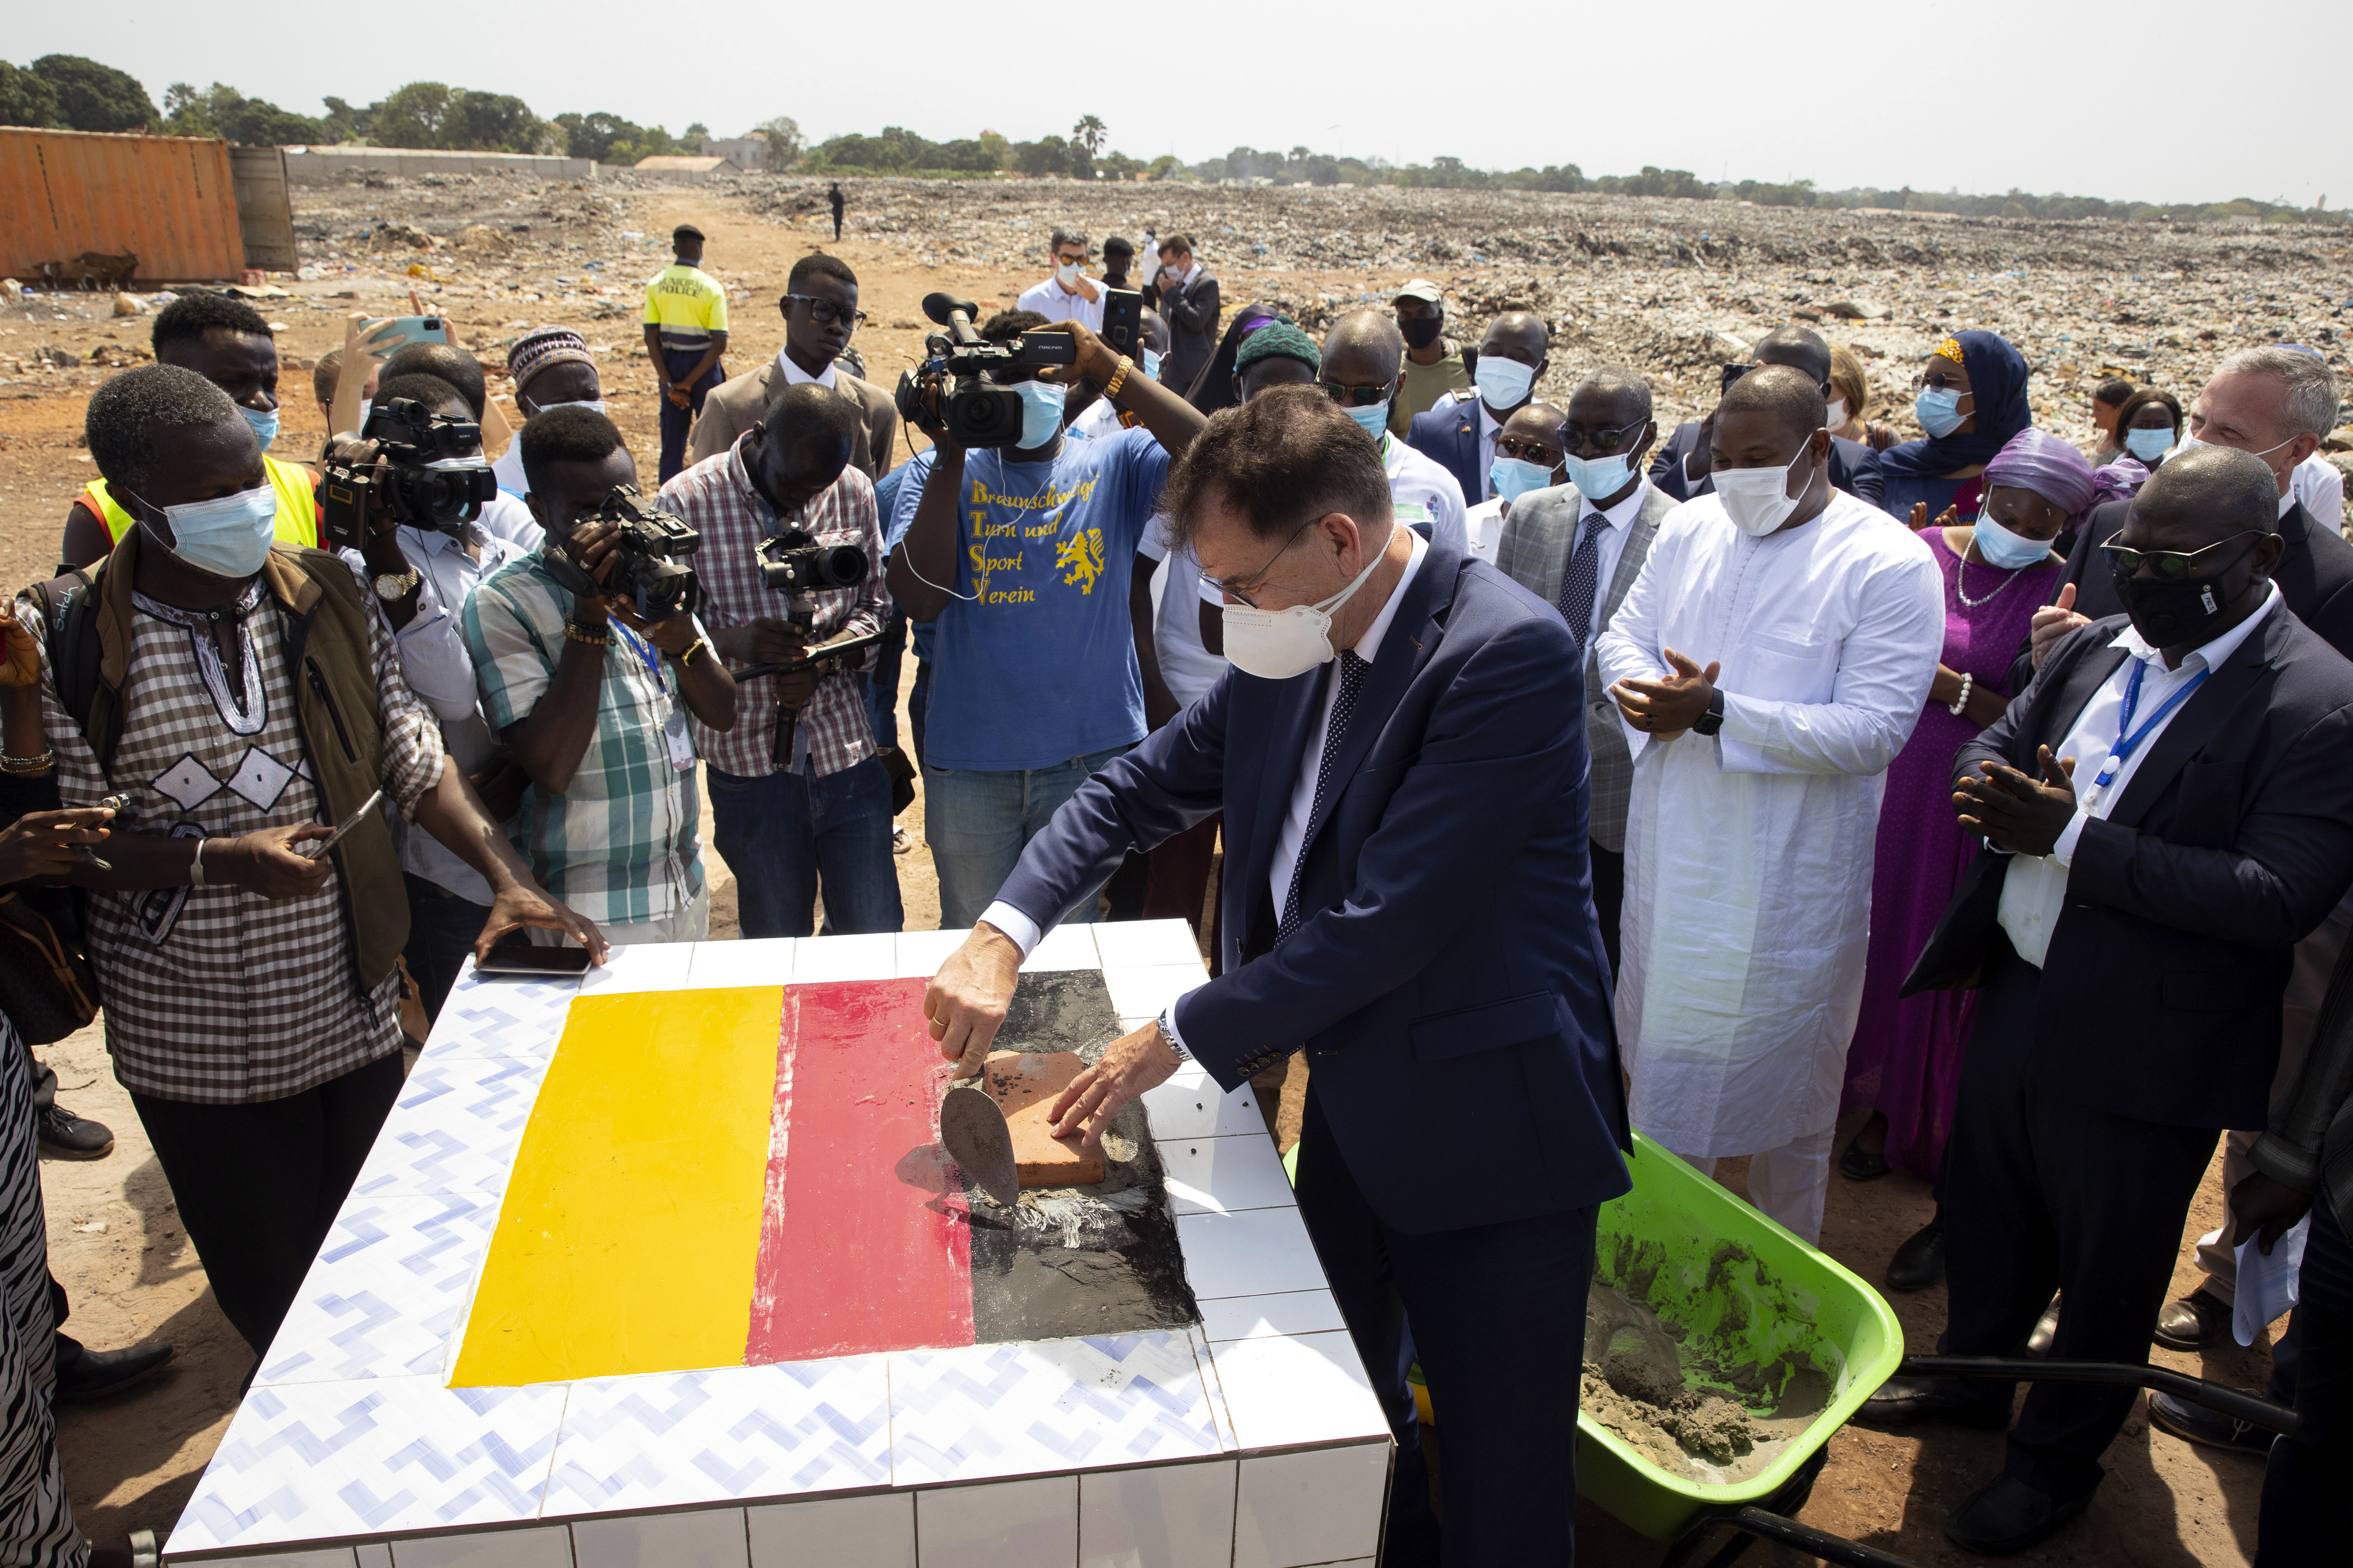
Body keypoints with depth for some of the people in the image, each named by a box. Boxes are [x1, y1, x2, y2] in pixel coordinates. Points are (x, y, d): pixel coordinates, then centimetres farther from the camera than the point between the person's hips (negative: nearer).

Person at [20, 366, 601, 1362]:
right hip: (197, 1043, -2)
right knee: (268, 1289, 12)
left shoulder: (324, 598, -2)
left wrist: (506, 876, -10)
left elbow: (414, 759, 2)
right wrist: (218, 859, -22)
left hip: (352, 1009, 3)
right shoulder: (66, 642, -10)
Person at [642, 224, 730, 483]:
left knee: (672, 437, 11)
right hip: (703, 364, -3)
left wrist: (670, 384, -5)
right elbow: (719, 344, -16)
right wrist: (689, 383, -11)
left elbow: (651, 338, -6)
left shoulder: (656, 283, -2)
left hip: (669, 364, 3)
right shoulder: (712, 287, -10)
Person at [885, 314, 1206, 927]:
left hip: (1089, 752, 0)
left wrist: (1106, 365, -20)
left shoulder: (1115, 464, 4)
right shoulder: (946, 473, 4)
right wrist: (951, 454, -13)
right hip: (970, 757, 0)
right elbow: (921, 599, -11)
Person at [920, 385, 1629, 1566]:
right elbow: (1135, 792, 7)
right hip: (1348, 1115, 7)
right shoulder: (1292, 658, 1)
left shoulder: (1504, 652, -24)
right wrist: (1001, 935, -9)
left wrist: (1176, 1040, -17)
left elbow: (1385, 922, -27)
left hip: (1488, 1140, -7)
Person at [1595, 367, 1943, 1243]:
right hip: (1670, 849, 5)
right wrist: (1641, 689, -15)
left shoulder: (1890, 565, -14)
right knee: (1666, 1049, 20)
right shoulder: (1691, 527, 3)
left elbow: (1876, 728, -20)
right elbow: (1625, 634, 10)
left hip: (1790, 873, -5)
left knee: (1787, 1071, 11)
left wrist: (1717, 712, -27)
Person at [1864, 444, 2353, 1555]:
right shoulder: (2096, 648, 2)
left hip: (2144, 1048, -6)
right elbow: (1987, 751, 9)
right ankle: (1969, 1378, 49)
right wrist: (2008, 802, -15)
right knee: (1985, 1216, 24)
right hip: (2016, 997, 6)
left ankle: (2055, 1462, 38)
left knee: (2105, 1271, 15)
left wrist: (2072, 838, -27)